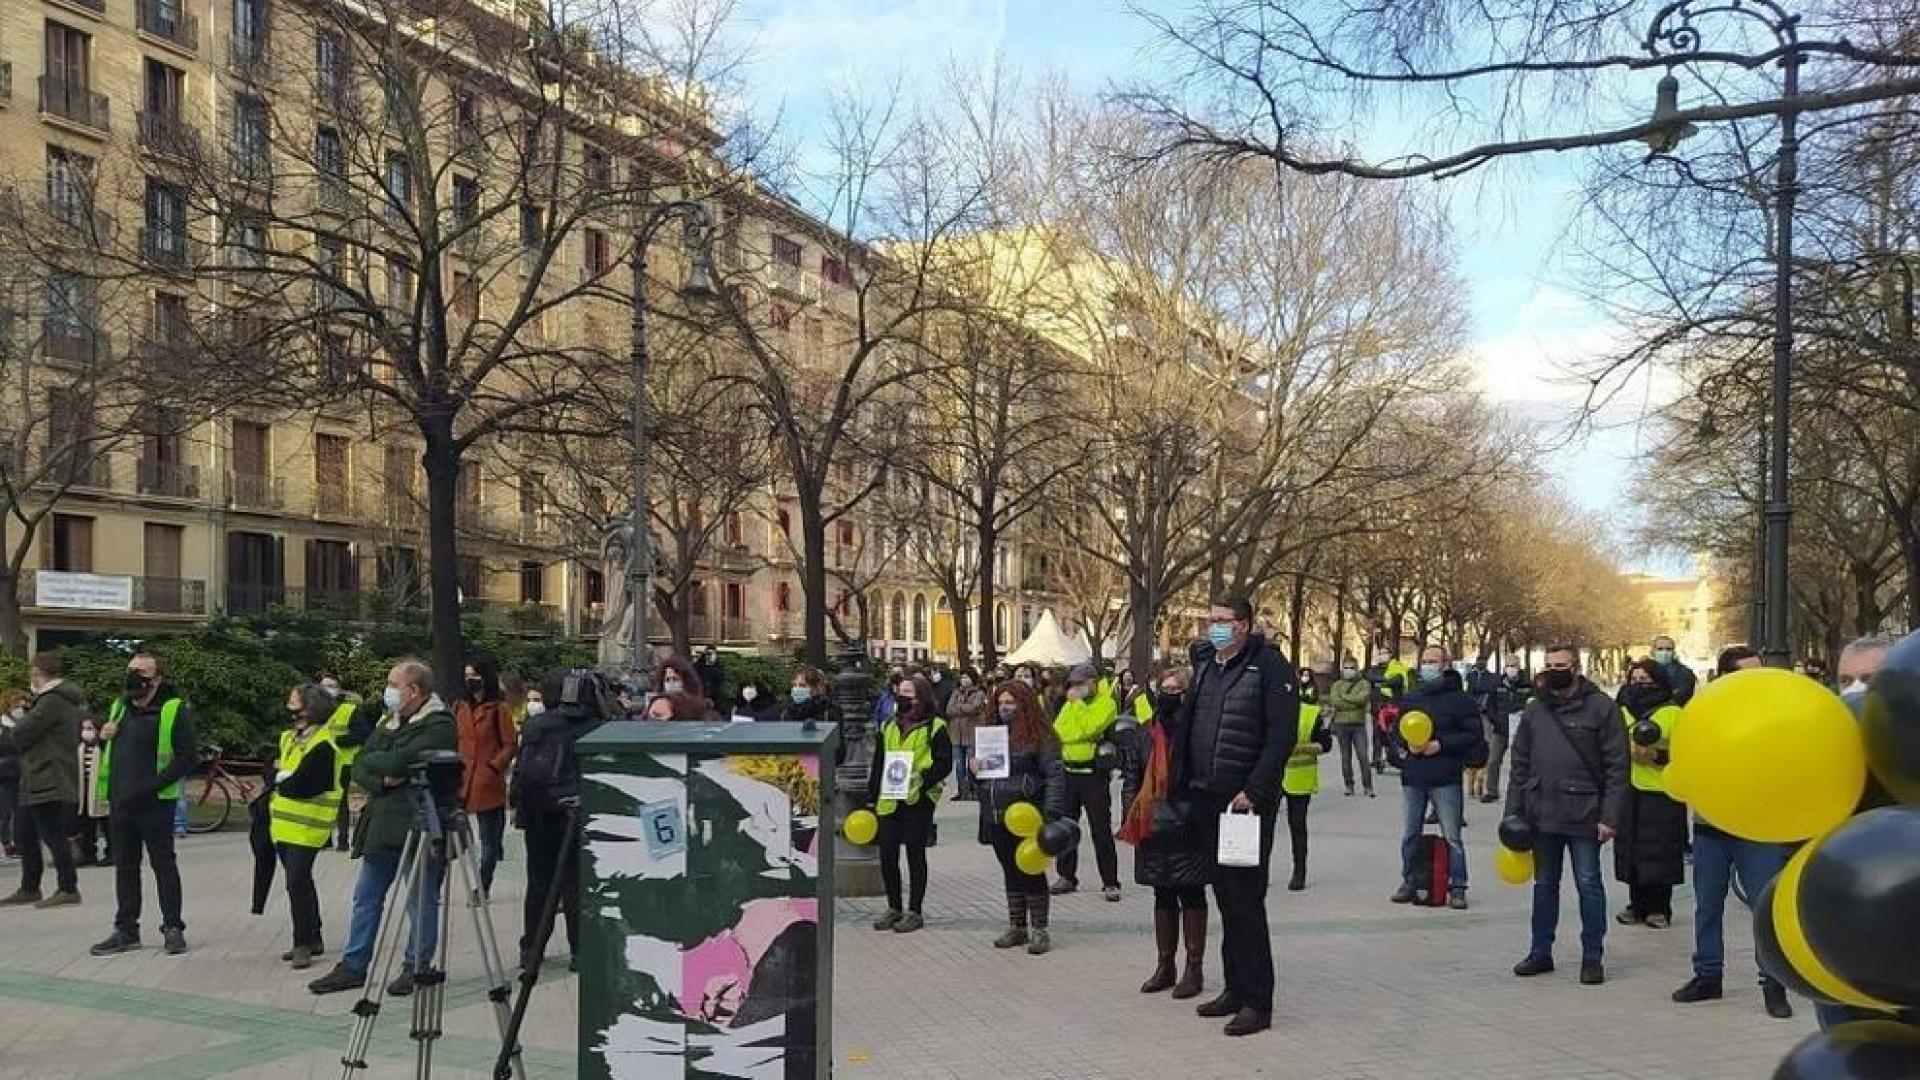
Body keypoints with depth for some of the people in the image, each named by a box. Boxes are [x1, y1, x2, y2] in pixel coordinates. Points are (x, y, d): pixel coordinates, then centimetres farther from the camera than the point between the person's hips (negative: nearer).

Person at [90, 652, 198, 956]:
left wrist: (154, 784, -19)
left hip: (154, 805, -6)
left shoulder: (174, 711, -8)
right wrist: (103, 738, 3)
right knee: (125, 867, 12)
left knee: (164, 865, 2)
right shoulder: (119, 706, 13)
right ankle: (126, 930, 19)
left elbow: (188, 756, -13)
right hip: (119, 803, 7)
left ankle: (173, 928, 10)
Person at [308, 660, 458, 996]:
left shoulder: (439, 725, -12)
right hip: (382, 824, 9)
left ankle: (417, 967, 13)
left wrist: (372, 760, -4)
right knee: (366, 896, 12)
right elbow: (359, 767, 9)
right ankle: (353, 966, 21)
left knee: (421, 900, 1)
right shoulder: (389, 722, 16)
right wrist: (382, 780, -12)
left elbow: (400, 761, -24)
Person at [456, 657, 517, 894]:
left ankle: (483, 888, 15)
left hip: (488, 785, -4)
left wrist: (494, 767, -12)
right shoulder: (460, 708, 11)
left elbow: (510, 745, -3)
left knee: (489, 841, 5)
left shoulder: (497, 710, -2)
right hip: (460, 783, 4)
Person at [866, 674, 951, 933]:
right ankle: (894, 909, 19)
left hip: (918, 800, -5)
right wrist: (871, 798, 14)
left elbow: (944, 763, -6)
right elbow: (878, 765, 18)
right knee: (887, 854, 5)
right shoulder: (888, 726, 15)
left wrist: (922, 778, -21)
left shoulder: (934, 727, -2)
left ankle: (914, 912, 11)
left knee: (916, 855, 2)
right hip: (890, 799, 5)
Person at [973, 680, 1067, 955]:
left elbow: (1055, 776, -13)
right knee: (1011, 873, 13)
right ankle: (1016, 927, 21)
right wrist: (973, 767, -1)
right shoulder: (990, 731, 12)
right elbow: (979, 767, 23)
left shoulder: (1039, 736, -8)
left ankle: (1039, 930, 7)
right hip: (997, 818, 6)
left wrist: (1051, 813, -21)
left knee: (1032, 872, 0)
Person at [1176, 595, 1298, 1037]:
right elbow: (1186, 726, 18)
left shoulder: (1269, 665, -8)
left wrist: (1254, 791, -19)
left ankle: (1257, 1001, 2)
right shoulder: (1204, 665, 14)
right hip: (1205, 800, 7)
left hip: (1248, 801, -7)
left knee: (1245, 898, -5)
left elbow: (1282, 735, -15)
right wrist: (1180, 782, 8)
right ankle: (1235, 988, 21)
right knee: (1224, 896, 12)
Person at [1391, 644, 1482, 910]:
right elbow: (1394, 731, 16)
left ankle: (1457, 886, 8)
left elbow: (1473, 735, -8)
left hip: (1446, 778, -5)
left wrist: (1441, 744, -17)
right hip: (1412, 778, 5)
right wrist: (1406, 743, -6)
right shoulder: (1409, 698, 12)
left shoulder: (1460, 699, -3)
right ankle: (1408, 881, 22)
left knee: (1452, 837, 1)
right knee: (1408, 835, 10)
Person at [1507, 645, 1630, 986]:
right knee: (1544, 884, 13)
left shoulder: (1601, 708, -5)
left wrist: (1609, 816, -13)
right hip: (1542, 815, 5)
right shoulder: (1535, 709, 9)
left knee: (1589, 886, 3)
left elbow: (1616, 767, -8)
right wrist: (1514, 812, 5)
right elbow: (1520, 764, 12)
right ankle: (1540, 952, 22)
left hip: (1583, 816, -4)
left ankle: (1593, 957, 13)